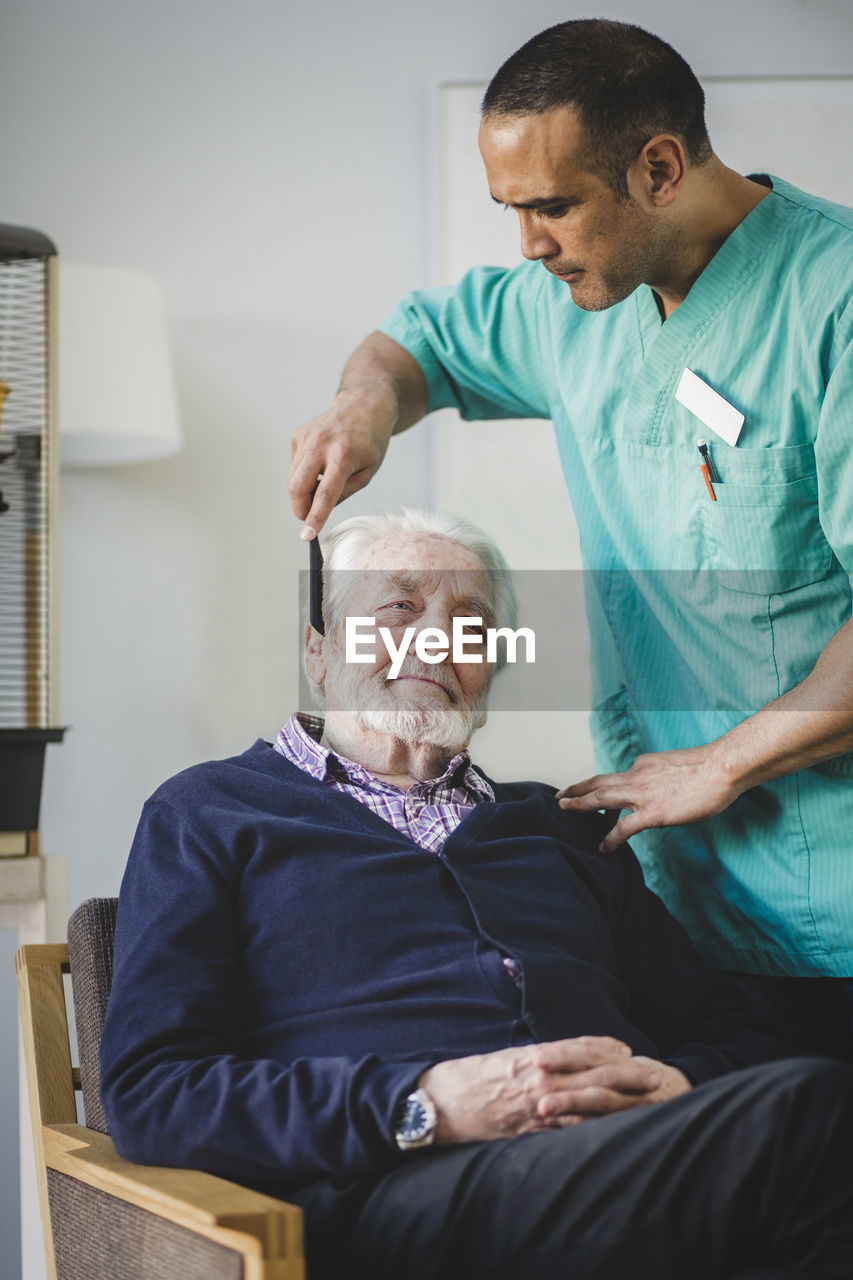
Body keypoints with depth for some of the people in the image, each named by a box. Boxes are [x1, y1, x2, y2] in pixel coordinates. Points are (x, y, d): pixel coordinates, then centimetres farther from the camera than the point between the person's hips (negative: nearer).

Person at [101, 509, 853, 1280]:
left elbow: (739, 1035, 24)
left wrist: (677, 1089, -3)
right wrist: (427, 1108, -11)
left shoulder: (563, 829, 30)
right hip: (395, 1192, -6)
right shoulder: (210, 816, 17)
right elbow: (148, 1097, 2)